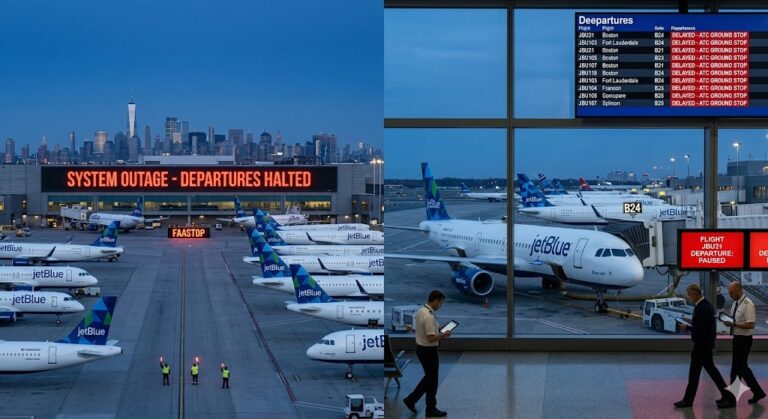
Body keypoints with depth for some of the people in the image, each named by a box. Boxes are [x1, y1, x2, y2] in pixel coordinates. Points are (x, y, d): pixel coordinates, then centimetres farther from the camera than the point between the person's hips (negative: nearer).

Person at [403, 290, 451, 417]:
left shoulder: (420, 311, 6)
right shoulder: (429, 316, -27)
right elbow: (431, 338, -28)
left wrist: (438, 329, 15)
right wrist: (443, 335, -13)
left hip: (421, 348, 10)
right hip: (429, 351, -10)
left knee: (428, 378, 20)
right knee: (432, 380, 3)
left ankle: (411, 399, 20)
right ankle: (431, 409, 13)